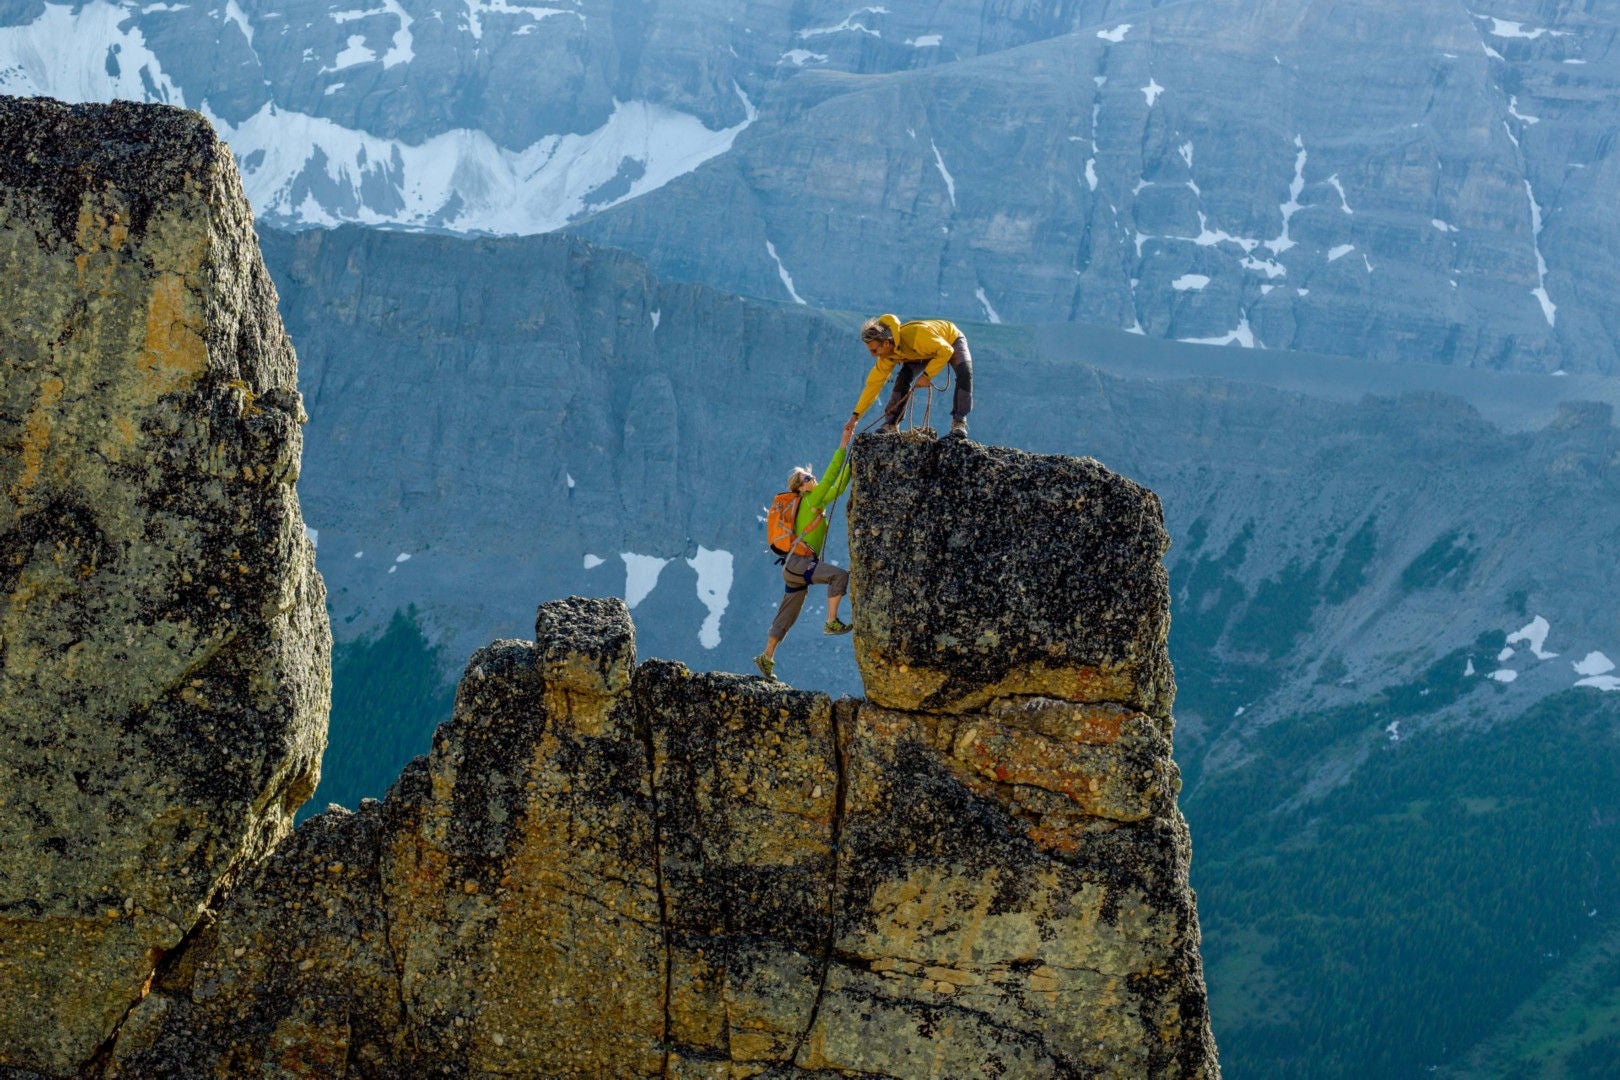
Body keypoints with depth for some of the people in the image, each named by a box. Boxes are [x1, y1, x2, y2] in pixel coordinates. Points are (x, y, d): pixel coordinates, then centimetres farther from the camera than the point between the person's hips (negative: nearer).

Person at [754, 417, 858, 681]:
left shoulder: (818, 503, 16)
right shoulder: (810, 501, -8)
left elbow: (838, 486, 22)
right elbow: (830, 477, -17)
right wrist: (844, 443, -19)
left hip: (795, 569, 9)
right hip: (797, 563, -9)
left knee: (786, 617, 14)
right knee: (840, 575, -25)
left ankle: (766, 659, 21)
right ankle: (832, 622, -24)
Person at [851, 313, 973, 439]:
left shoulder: (915, 335, -45)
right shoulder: (888, 355, -23)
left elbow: (946, 351, -36)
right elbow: (874, 383, -15)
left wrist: (927, 375, -36)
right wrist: (856, 415, -16)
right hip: (925, 352, 5)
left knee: (964, 373, -30)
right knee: (903, 379, -18)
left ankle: (959, 422, -22)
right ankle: (890, 424, -8)